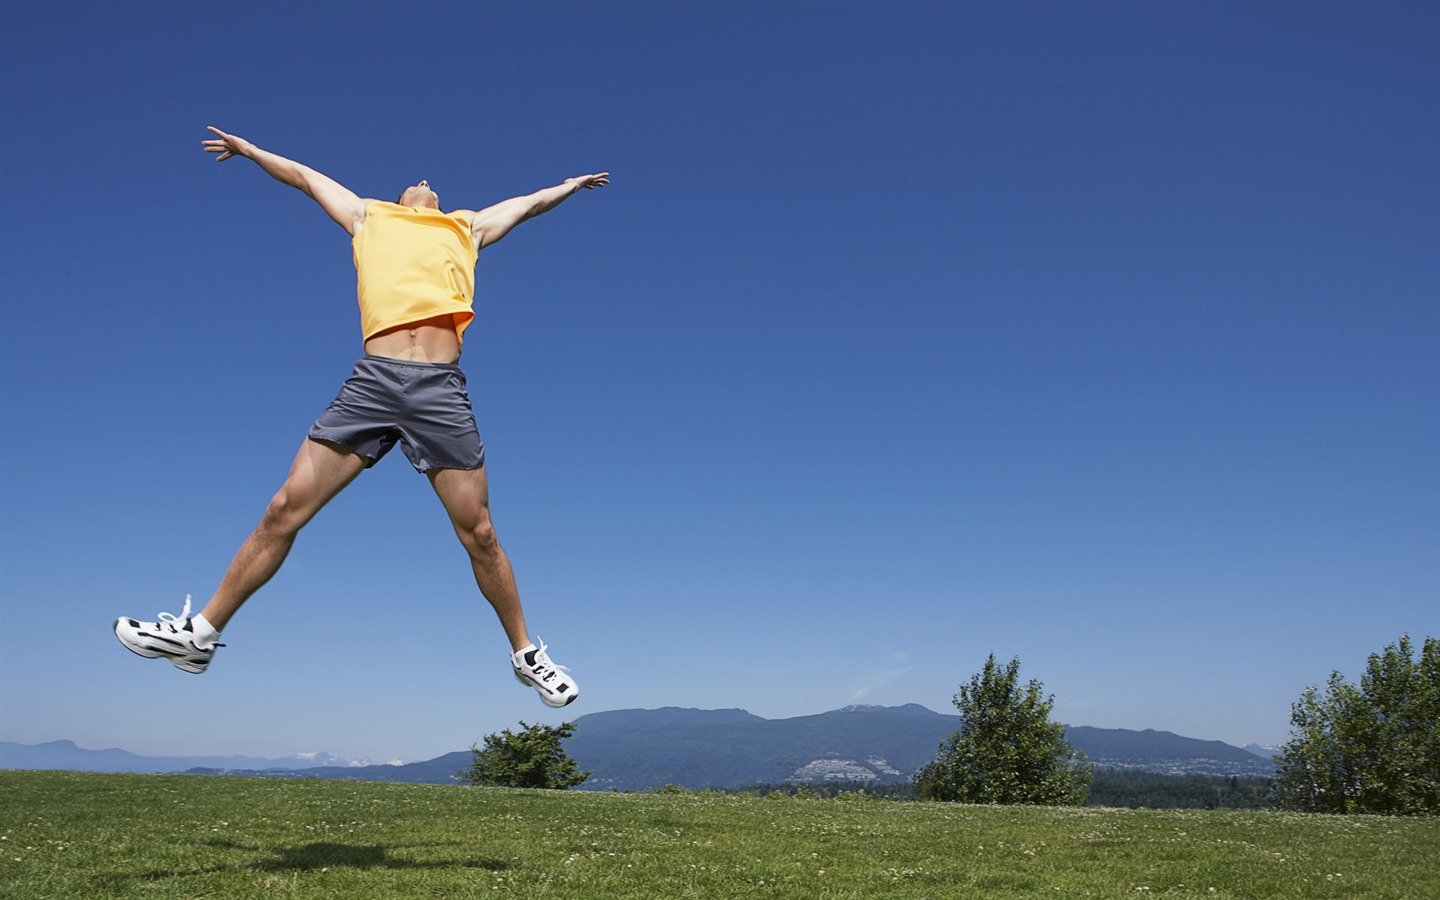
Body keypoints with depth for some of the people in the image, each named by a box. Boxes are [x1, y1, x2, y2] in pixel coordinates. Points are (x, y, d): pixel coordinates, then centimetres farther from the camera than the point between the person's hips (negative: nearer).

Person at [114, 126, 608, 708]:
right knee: (285, 509, -4)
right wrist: (248, 149, 53)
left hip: (441, 388, 0)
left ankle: (526, 654, 12)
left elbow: (529, 202, 45)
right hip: (372, 380, 1)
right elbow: (306, 176, 43)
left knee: (478, 534, -2)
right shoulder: (369, 218, 28)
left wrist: (571, 184, 59)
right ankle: (200, 633, 9)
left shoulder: (468, 227, 29)